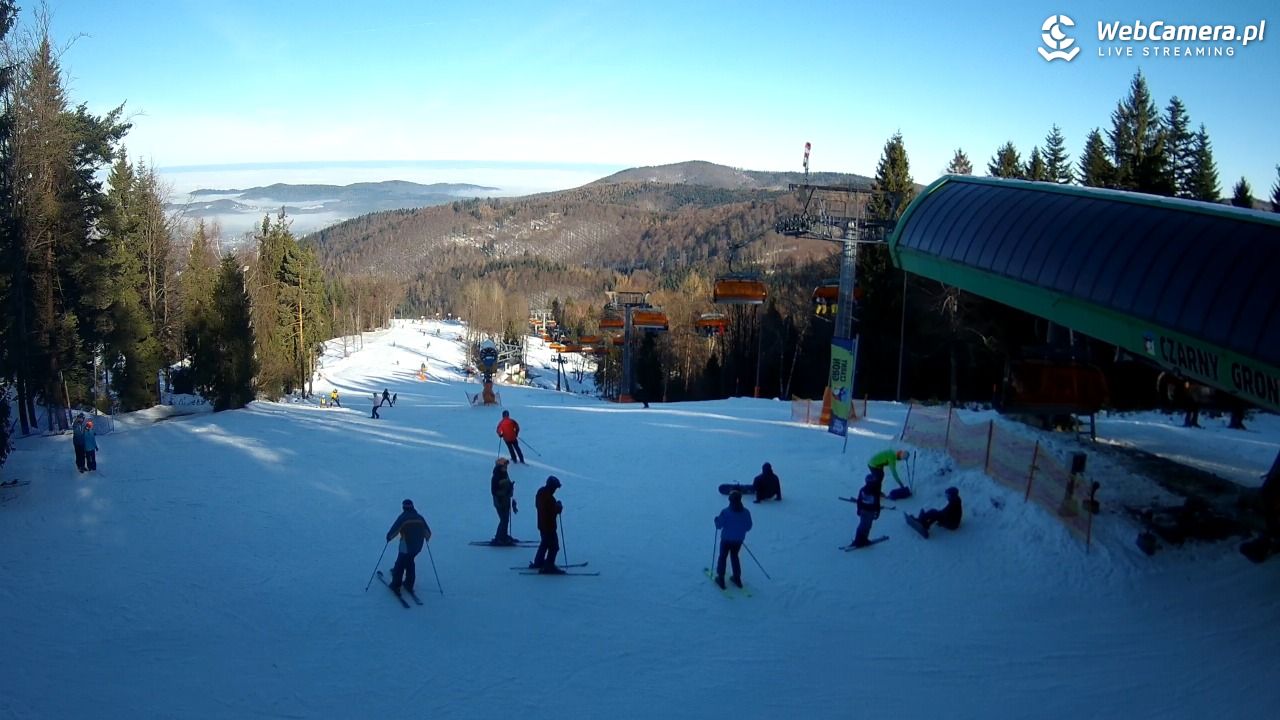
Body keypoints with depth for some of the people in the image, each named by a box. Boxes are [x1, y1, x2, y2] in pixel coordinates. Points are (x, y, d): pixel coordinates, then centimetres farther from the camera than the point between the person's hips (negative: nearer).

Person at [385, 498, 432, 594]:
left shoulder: (403, 517, -12)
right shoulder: (419, 518, 5)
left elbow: (394, 530, -14)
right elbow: (427, 532, 11)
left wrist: (388, 537, 5)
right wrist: (427, 538, 31)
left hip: (406, 546, -5)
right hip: (418, 546, 6)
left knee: (400, 565, 6)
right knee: (410, 563, 22)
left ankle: (396, 585, 8)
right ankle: (409, 584, 25)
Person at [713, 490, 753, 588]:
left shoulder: (725, 512, -21)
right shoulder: (746, 512, -11)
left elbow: (719, 525, -14)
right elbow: (748, 526, -1)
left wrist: (717, 519, 7)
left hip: (726, 539, -3)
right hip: (739, 540, 3)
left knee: (723, 557, 14)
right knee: (734, 556, 23)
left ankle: (721, 579, 16)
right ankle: (737, 578, 28)